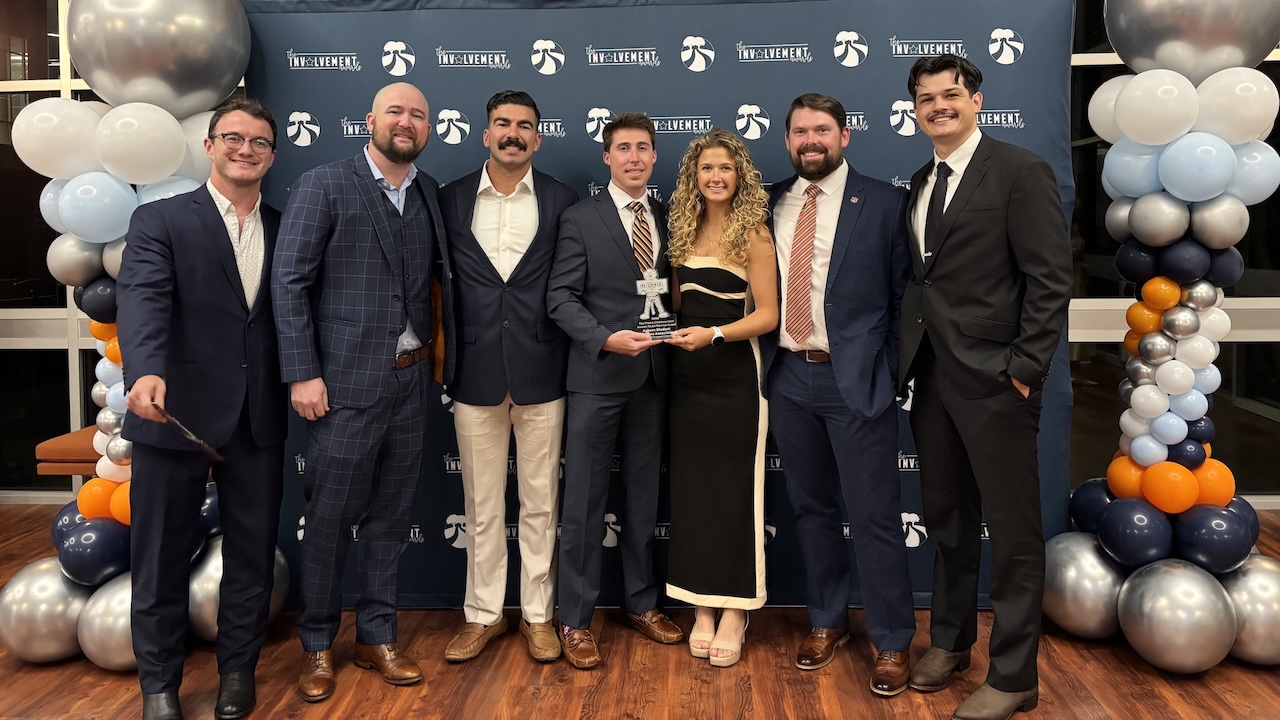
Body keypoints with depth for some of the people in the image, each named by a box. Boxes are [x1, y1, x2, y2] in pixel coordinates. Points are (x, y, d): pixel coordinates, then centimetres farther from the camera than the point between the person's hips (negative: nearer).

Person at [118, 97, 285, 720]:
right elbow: (143, 302, -18)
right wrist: (146, 372, -35)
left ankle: (238, 667, 32)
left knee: (253, 552, 13)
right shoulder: (159, 221, -2)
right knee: (164, 556, 9)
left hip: (259, 421, 3)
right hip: (177, 414, -3)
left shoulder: (285, 230, 10)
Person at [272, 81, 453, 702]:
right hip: (346, 383, -5)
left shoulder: (430, 193, 10)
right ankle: (318, 645, 24)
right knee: (330, 519, 6)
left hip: (411, 380, 5)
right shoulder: (323, 186, -5)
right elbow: (290, 282, -8)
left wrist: (440, 356, 3)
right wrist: (302, 374, -13)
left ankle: (377, 638, 27)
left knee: (389, 518, 13)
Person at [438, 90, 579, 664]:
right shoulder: (451, 200, 5)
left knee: (539, 504, 9)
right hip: (475, 372, 1)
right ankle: (483, 614, 26)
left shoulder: (562, 202, 2)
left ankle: (537, 613, 24)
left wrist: (573, 361, -2)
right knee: (482, 506, 11)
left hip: (540, 372, -1)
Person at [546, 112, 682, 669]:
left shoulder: (668, 220, 11)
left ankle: (640, 603, 29)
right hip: (596, 377, -4)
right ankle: (575, 620, 13)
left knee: (644, 497, 14)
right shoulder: (580, 220, -3)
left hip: (652, 377, 5)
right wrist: (607, 339, -21)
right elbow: (561, 298, -9)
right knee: (584, 502, 2)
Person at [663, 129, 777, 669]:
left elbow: (768, 314, -10)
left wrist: (713, 334, -23)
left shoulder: (753, 233, -6)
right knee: (690, 488, 7)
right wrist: (675, 331, -2)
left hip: (733, 375, -5)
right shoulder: (684, 229, 10)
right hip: (685, 375, 5)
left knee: (733, 490, 2)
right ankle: (701, 609, 19)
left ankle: (733, 613, 13)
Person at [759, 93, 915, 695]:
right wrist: (765, 361, 1)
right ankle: (827, 621, 32)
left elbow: (904, 292, -1)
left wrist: (890, 369, -5)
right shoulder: (769, 204, 8)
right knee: (811, 508, 15)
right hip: (788, 377, 4)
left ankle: (891, 642, 18)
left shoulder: (884, 203, -1)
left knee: (874, 515, 2)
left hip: (855, 379, -4)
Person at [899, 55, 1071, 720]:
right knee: (946, 518, 17)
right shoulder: (920, 183, 14)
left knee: (1013, 530, 4)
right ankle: (951, 639, 35)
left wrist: (1025, 371, -15)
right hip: (932, 376, 7)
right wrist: (912, 357, 8)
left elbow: (1051, 280, -11)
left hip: (994, 379, -7)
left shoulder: (1021, 172, -6)